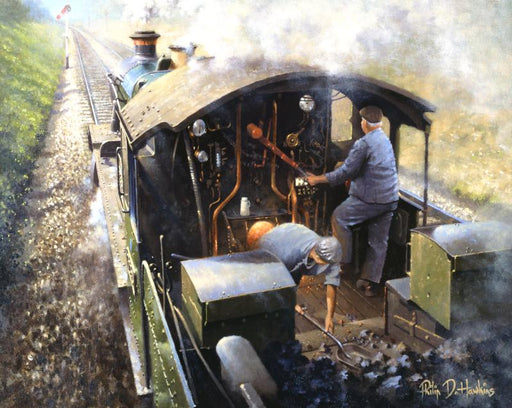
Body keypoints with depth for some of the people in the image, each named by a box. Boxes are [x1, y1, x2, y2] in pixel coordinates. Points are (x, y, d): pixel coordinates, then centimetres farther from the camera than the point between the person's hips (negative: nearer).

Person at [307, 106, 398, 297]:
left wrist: (318, 179, -6)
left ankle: (344, 259, 15)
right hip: (390, 200, 8)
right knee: (378, 241, 11)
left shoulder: (363, 144, -15)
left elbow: (346, 172, -15)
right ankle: (370, 282, 16)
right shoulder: (386, 141, 13)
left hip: (370, 200, -8)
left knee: (339, 217, 12)